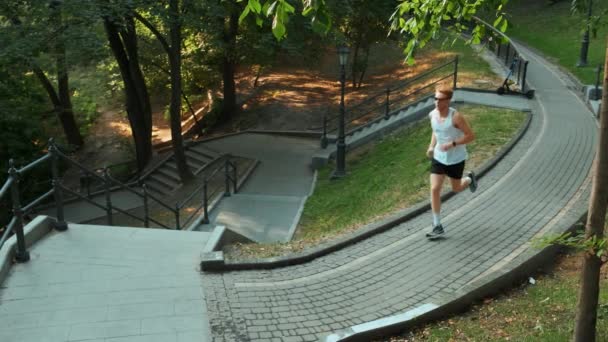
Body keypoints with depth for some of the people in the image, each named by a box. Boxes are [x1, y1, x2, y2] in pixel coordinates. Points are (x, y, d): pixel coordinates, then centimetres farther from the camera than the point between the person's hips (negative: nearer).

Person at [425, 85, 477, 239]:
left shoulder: (456, 116, -23)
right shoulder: (432, 114, -6)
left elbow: (471, 136, -18)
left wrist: (452, 144, -28)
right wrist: (431, 146, 2)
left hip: (456, 159, -4)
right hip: (438, 157, 4)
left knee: (456, 188, 15)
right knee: (434, 189, -7)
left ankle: (469, 179, 52)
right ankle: (437, 226, 1)